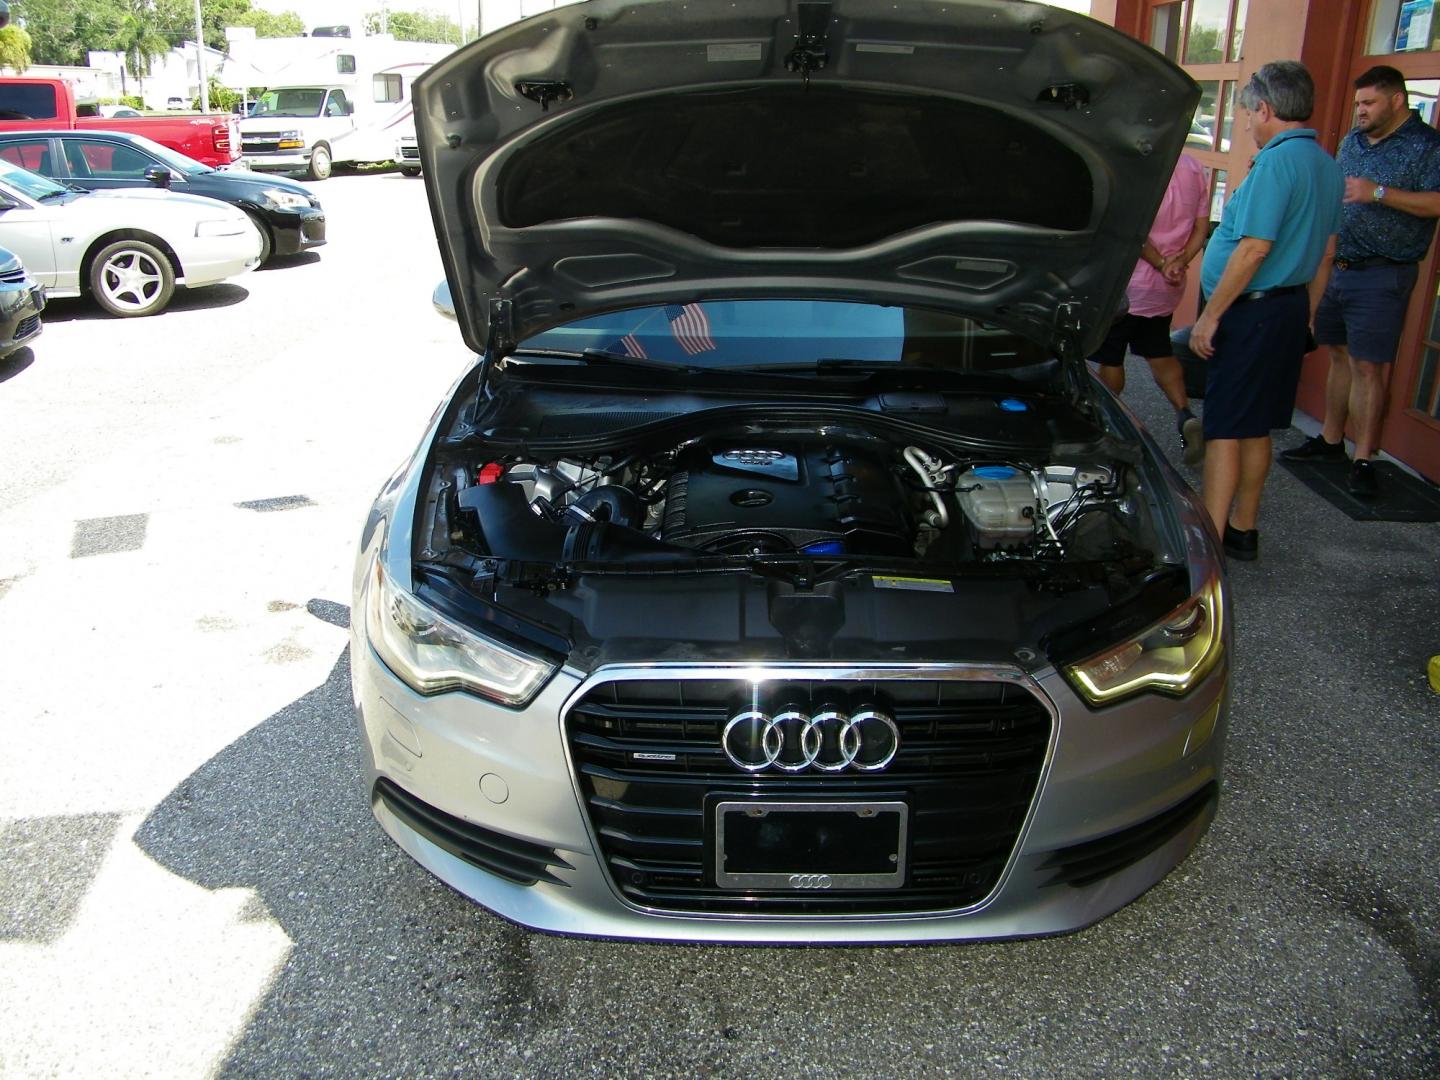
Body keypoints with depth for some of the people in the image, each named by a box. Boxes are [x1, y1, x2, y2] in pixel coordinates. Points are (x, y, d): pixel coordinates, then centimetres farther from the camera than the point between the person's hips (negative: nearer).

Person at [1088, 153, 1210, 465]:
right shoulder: (1195, 169, 5)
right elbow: (1201, 227, 5)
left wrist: (1160, 263, -13)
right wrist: (1180, 262, -5)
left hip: (1129, 284, -7)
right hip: (1166, 289, 7)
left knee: (1110, 358, 7)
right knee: (1160, 353, 20)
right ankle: (1185, 416, 4)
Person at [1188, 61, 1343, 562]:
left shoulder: (1277, 162, -17)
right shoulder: (1328, 166, 13)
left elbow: (1254, 249, -22)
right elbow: (1325, 252, 17)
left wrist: (1210, 316, -18)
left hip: (1251, 312, -9)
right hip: (1291, 308, 9)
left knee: (1224, 430, -6)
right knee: (1256, 428, 15)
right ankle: (1243, 530, 24)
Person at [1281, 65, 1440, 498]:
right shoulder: (1353, 141, 15)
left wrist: (1379, 193, -25)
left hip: (1382, 275, -7)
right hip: (1337, 267, 7)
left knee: (1368, 367, -7)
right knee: (1340, 357, 15)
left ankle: (1363, 461, -2)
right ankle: (1330, 440, 25)